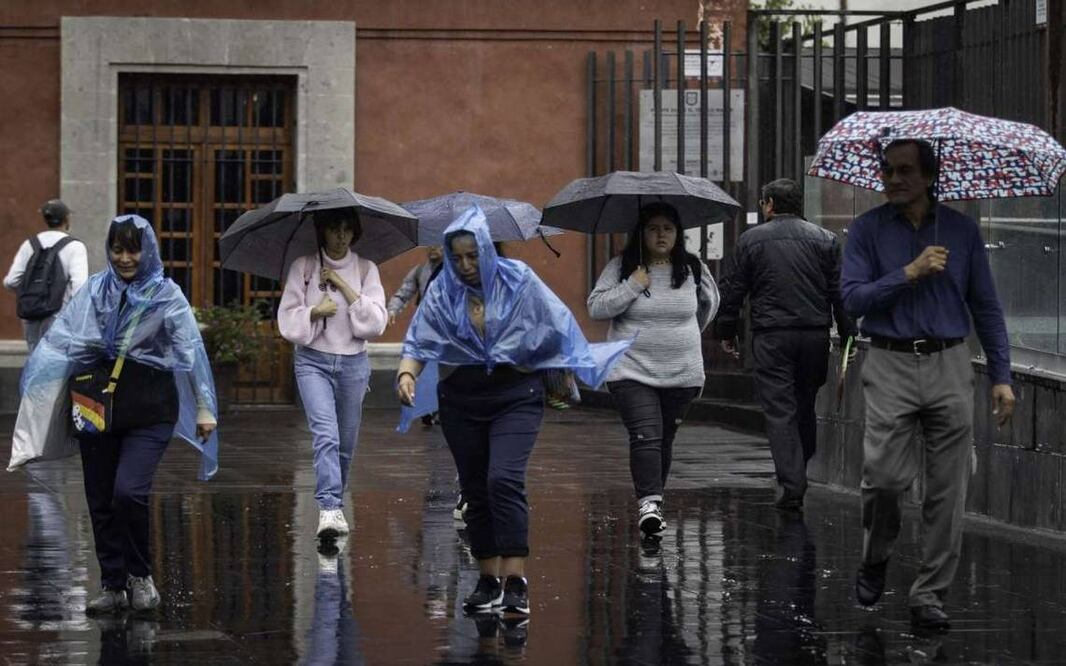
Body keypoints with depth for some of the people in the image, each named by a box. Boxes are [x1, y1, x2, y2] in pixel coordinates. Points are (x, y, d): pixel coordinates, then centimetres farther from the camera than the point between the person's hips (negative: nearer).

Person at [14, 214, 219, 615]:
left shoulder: (166, 295, 2)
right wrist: (37, 388, -10)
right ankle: (113, 585, 15)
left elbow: (191, 351, 0)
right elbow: (60, 338, 2)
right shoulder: (95, 290, 8)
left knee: (129, 491, -17)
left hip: (149, 405, -3)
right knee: (100, 499, 4)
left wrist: (203, 408, -4)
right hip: (98, 403, 3)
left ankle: (140, 576, 3)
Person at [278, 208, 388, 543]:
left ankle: (334, 502, 27)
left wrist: (344, 286, -10)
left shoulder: (366, 270, 5)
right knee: (325, 433, -20)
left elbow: (376, 323, -5)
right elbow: (288, 320, 1)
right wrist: (316, 311, -16)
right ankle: (330, 509, -30)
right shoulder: (303, 268, 1)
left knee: (346, 440, 9)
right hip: (313, 361, -3)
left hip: (353, 362, 3)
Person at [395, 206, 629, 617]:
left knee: (504, 480, -20)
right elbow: (418, 342, -5)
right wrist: (407, 373, -23)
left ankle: (515, 582, -23)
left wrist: (580, 366, 6)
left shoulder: (519, 282, -4)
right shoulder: (442, 292, 1)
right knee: (475, 491, 8)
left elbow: (558, 326, 3)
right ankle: (488, 580, 20)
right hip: (462, 401, 4)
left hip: (515, 396, -4)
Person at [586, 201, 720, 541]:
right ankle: (648, 503, -28)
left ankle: (652, 502, 22)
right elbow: (596, 307, -8)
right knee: (645, 436, -19)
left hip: (681, 373, 3)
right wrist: (632, 286, -15)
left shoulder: (692, 268, 5)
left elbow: (710, 301, 24)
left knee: (665, 439, 9)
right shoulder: (621, 267, -2)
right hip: (632, 370, -3)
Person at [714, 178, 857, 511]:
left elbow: (733, 290, 3)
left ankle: (791, 487, -11)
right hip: (815, 334, 2)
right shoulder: (825, 240, 6)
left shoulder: (750, 240, 2)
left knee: (780, 411, -3)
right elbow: (840, 292, 3)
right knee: (806, 407, 17)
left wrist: (726, 332, 13)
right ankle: (799, 474, 25)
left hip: (771, 337, -2)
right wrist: (848, 334, 8)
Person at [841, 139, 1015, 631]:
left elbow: (986, 307, 11)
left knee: (947, 490, 0)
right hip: (891, 368, -2)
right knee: (885, 474, -13)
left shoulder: (962, 230, 8)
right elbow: (853, 298, -5)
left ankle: (929, 593, 7)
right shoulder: (868, 231, 4)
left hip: (949, 368, 2)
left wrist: (1002, 376, 5)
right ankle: (876, 558, 16)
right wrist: (910, 273, -14)